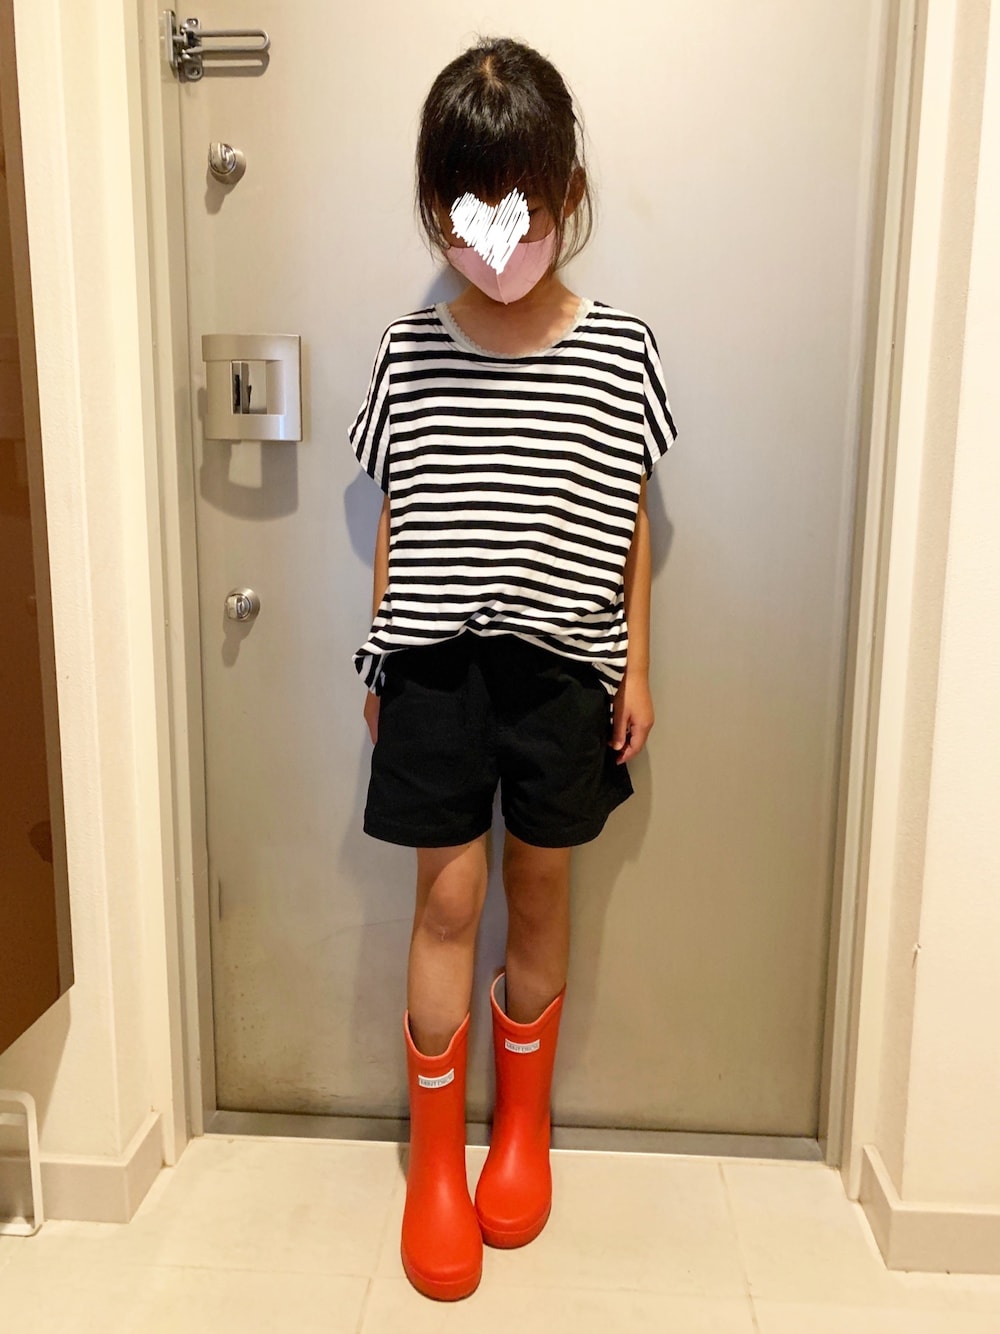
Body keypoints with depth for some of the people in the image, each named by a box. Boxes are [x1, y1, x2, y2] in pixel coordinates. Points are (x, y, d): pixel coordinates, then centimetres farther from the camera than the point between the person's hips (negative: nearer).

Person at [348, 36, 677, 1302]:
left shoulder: (618, 352, -2)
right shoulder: (409, 354, 0)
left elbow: (628, 523, 4)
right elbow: (396, 522, 5)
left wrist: (636, 664, 3)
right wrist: (379, 664, 6)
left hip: (564, 664, 1)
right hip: (437, 664, 0)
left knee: (538, 892, 12)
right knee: (447, 900, 4)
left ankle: (522, 1128, 36)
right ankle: (435, 1162, 24)